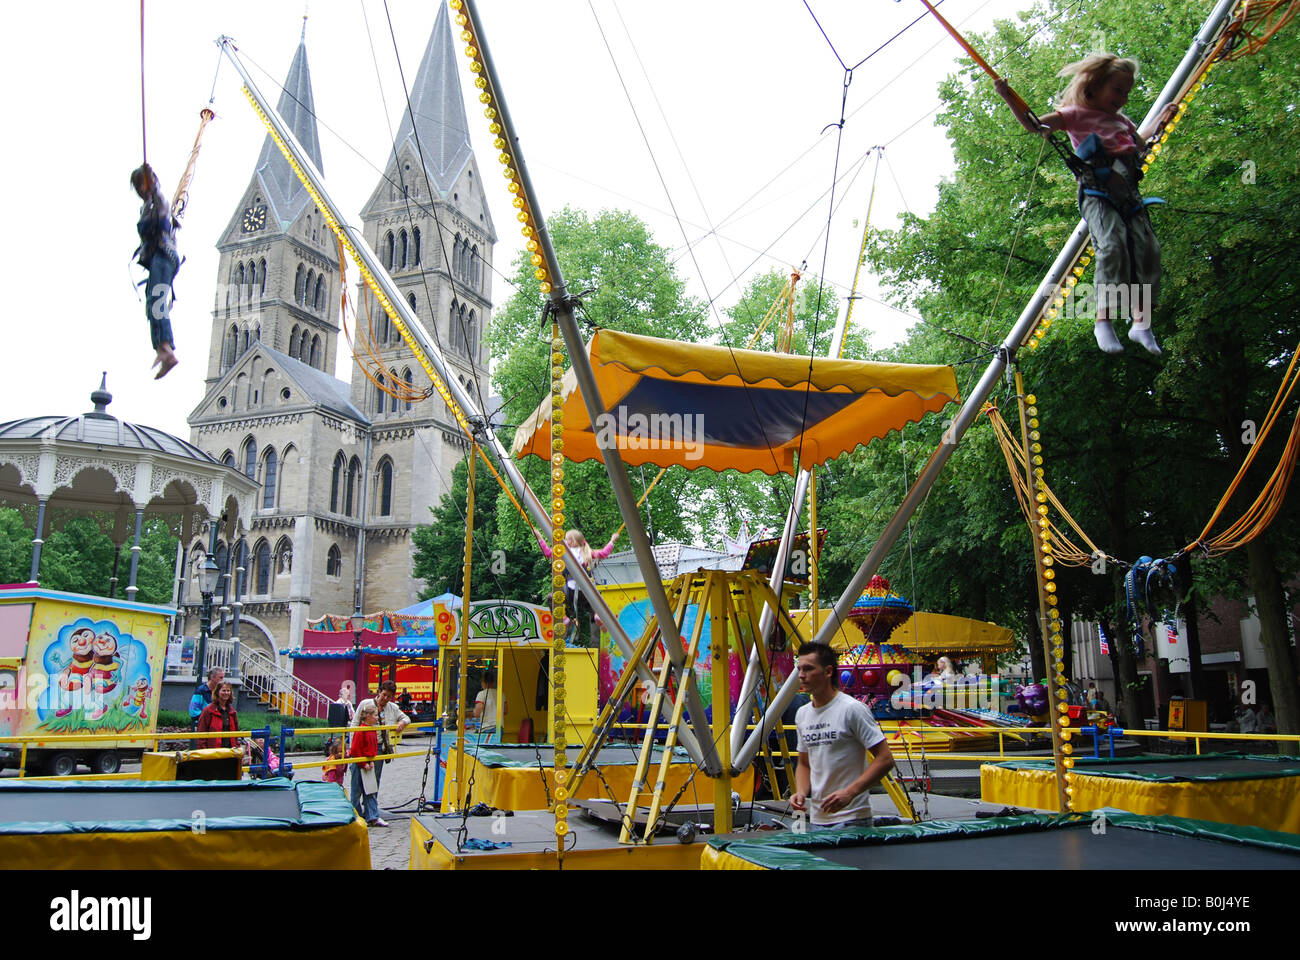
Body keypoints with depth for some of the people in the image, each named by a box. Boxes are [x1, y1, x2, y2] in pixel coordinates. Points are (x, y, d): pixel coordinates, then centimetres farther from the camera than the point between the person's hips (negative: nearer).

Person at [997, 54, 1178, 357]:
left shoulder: (1122, 121, 31)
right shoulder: (1077, 114, 10)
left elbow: (1140, 146, 49)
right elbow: (1034, 125, 1)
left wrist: (1160, 122, 46)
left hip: (1129, 192, 7)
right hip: (1097, 191, -7)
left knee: (1147, 249, -8)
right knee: (1112, 247, -28)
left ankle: (1141, 322, -5)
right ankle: (1103, 320, -24)